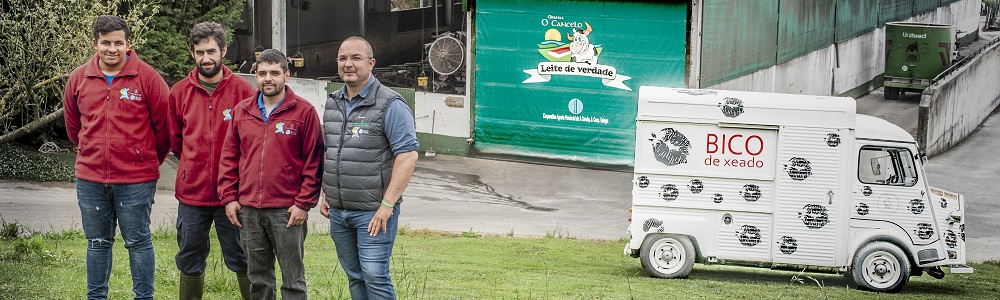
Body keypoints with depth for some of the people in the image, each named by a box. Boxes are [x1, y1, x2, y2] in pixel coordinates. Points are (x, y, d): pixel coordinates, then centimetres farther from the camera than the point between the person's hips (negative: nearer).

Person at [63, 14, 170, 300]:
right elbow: (73, 125, 19)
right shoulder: (78, 79, 4)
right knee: (97, 243, 14)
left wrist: (149, 161, 10)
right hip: (90, 179, 4)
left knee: (138, 241, 5)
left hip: (136, 179, -4)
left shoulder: (147, 78, -8)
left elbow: (163, 125, 1)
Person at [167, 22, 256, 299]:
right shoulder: (179, 92, 4)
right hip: (191, 192, 3)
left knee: (242, 260, 4)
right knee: (190, 263, 12)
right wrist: (194, 164, 11)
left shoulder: (242, 90, -5)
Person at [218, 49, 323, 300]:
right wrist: (229, 197, 4)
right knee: (257, 279, 12)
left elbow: (313, 161, -5)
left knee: (293, 279, 2)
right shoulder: (241, 111, 10)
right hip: (247, 210, 4)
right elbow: (229, 157, 12)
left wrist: (304, 203, -10)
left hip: (288, 211, -4)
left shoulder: (304, 112, -3)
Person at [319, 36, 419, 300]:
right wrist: (326, 195, 14)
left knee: (375, 277, -9)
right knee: (355, 277, 12)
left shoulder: (390, 105, -10)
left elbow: (407, 156, -17)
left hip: (373, 212, -7)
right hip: (338, 210, 7)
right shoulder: (333, 104, 13)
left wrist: (387, 205, -20)